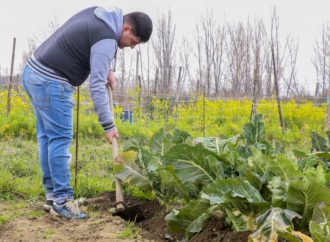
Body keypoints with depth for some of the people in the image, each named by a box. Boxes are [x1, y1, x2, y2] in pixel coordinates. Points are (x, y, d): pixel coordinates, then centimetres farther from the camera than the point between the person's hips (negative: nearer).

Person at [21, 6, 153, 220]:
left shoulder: (99, 13, 11)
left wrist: (106, 69, 15)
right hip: (51, 82, -10)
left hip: (34, 73, 10)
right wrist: (108, 125, -19)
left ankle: (52, 195, 17)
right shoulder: (106, 39, -17)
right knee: (60, 140, -8)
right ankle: (62, 200, -5)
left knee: (47, 137, 11)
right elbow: (97, 86, -21)